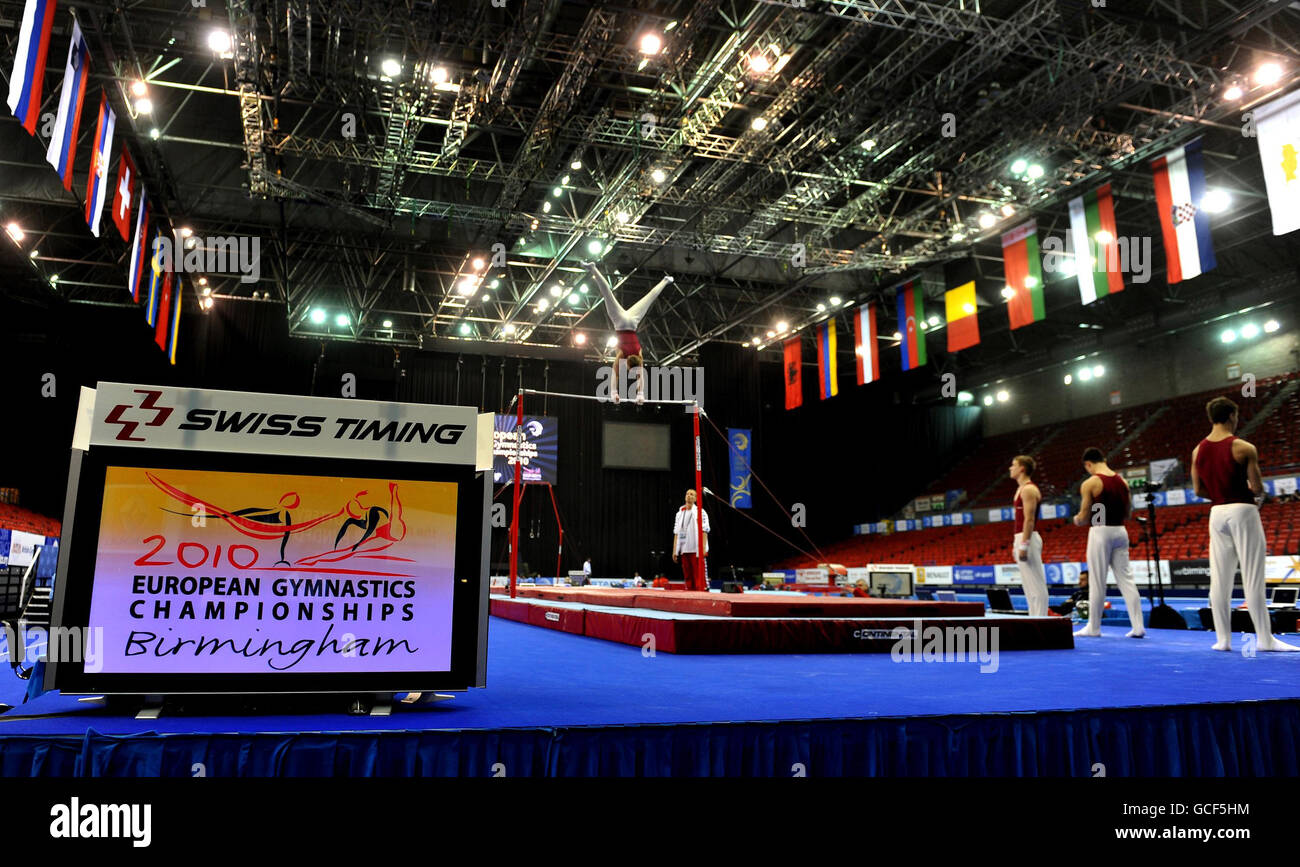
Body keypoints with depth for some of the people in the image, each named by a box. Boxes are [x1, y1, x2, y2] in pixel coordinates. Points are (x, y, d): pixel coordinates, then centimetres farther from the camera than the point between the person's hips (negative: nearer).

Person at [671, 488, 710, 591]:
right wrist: (675, 551, 11)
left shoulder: (701, 512, 1)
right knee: (688, 577, 7)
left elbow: (704, 531, -5)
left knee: (700, 576, -10)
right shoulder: (680, 513, 16)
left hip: (697, 550, -5)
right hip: (684, 550, 5)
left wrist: (703, 548, -15)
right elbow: (676, 533, 16)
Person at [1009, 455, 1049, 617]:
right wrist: (1016, 544, 21)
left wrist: (1023, 546, -22)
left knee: (1036, 585, -7)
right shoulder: (1021, 488, 17)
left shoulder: (1029, 490, -12)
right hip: (1021, 538, 10)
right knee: (1029, 586, 12)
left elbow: (1029, 520, -19)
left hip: (1028, 539, -10)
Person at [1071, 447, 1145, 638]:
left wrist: (1076, 520, 12)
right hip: (1120, 531, 6)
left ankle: (1093, 628, 9)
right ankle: (1138, 626, 5)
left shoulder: (1090, 483, -9)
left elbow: (1084, 518, -8)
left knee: (1097, 582, 1)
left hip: (1100, 532, -6)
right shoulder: (1123, 482, 10)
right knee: (1125, 579, 8)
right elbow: (1127, 515, 14)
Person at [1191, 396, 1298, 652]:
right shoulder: (1244, 448, -10)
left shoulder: (1198, 451, 5)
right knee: (1252, 577, 0)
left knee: (1219, 578, 6)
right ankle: (1264, 638, 6)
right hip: (1243, 511, -5)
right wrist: (1252, 492, 11)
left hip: (1217, 513, 5)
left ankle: (1222, 638, 8)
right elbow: (1257, 487, -10)